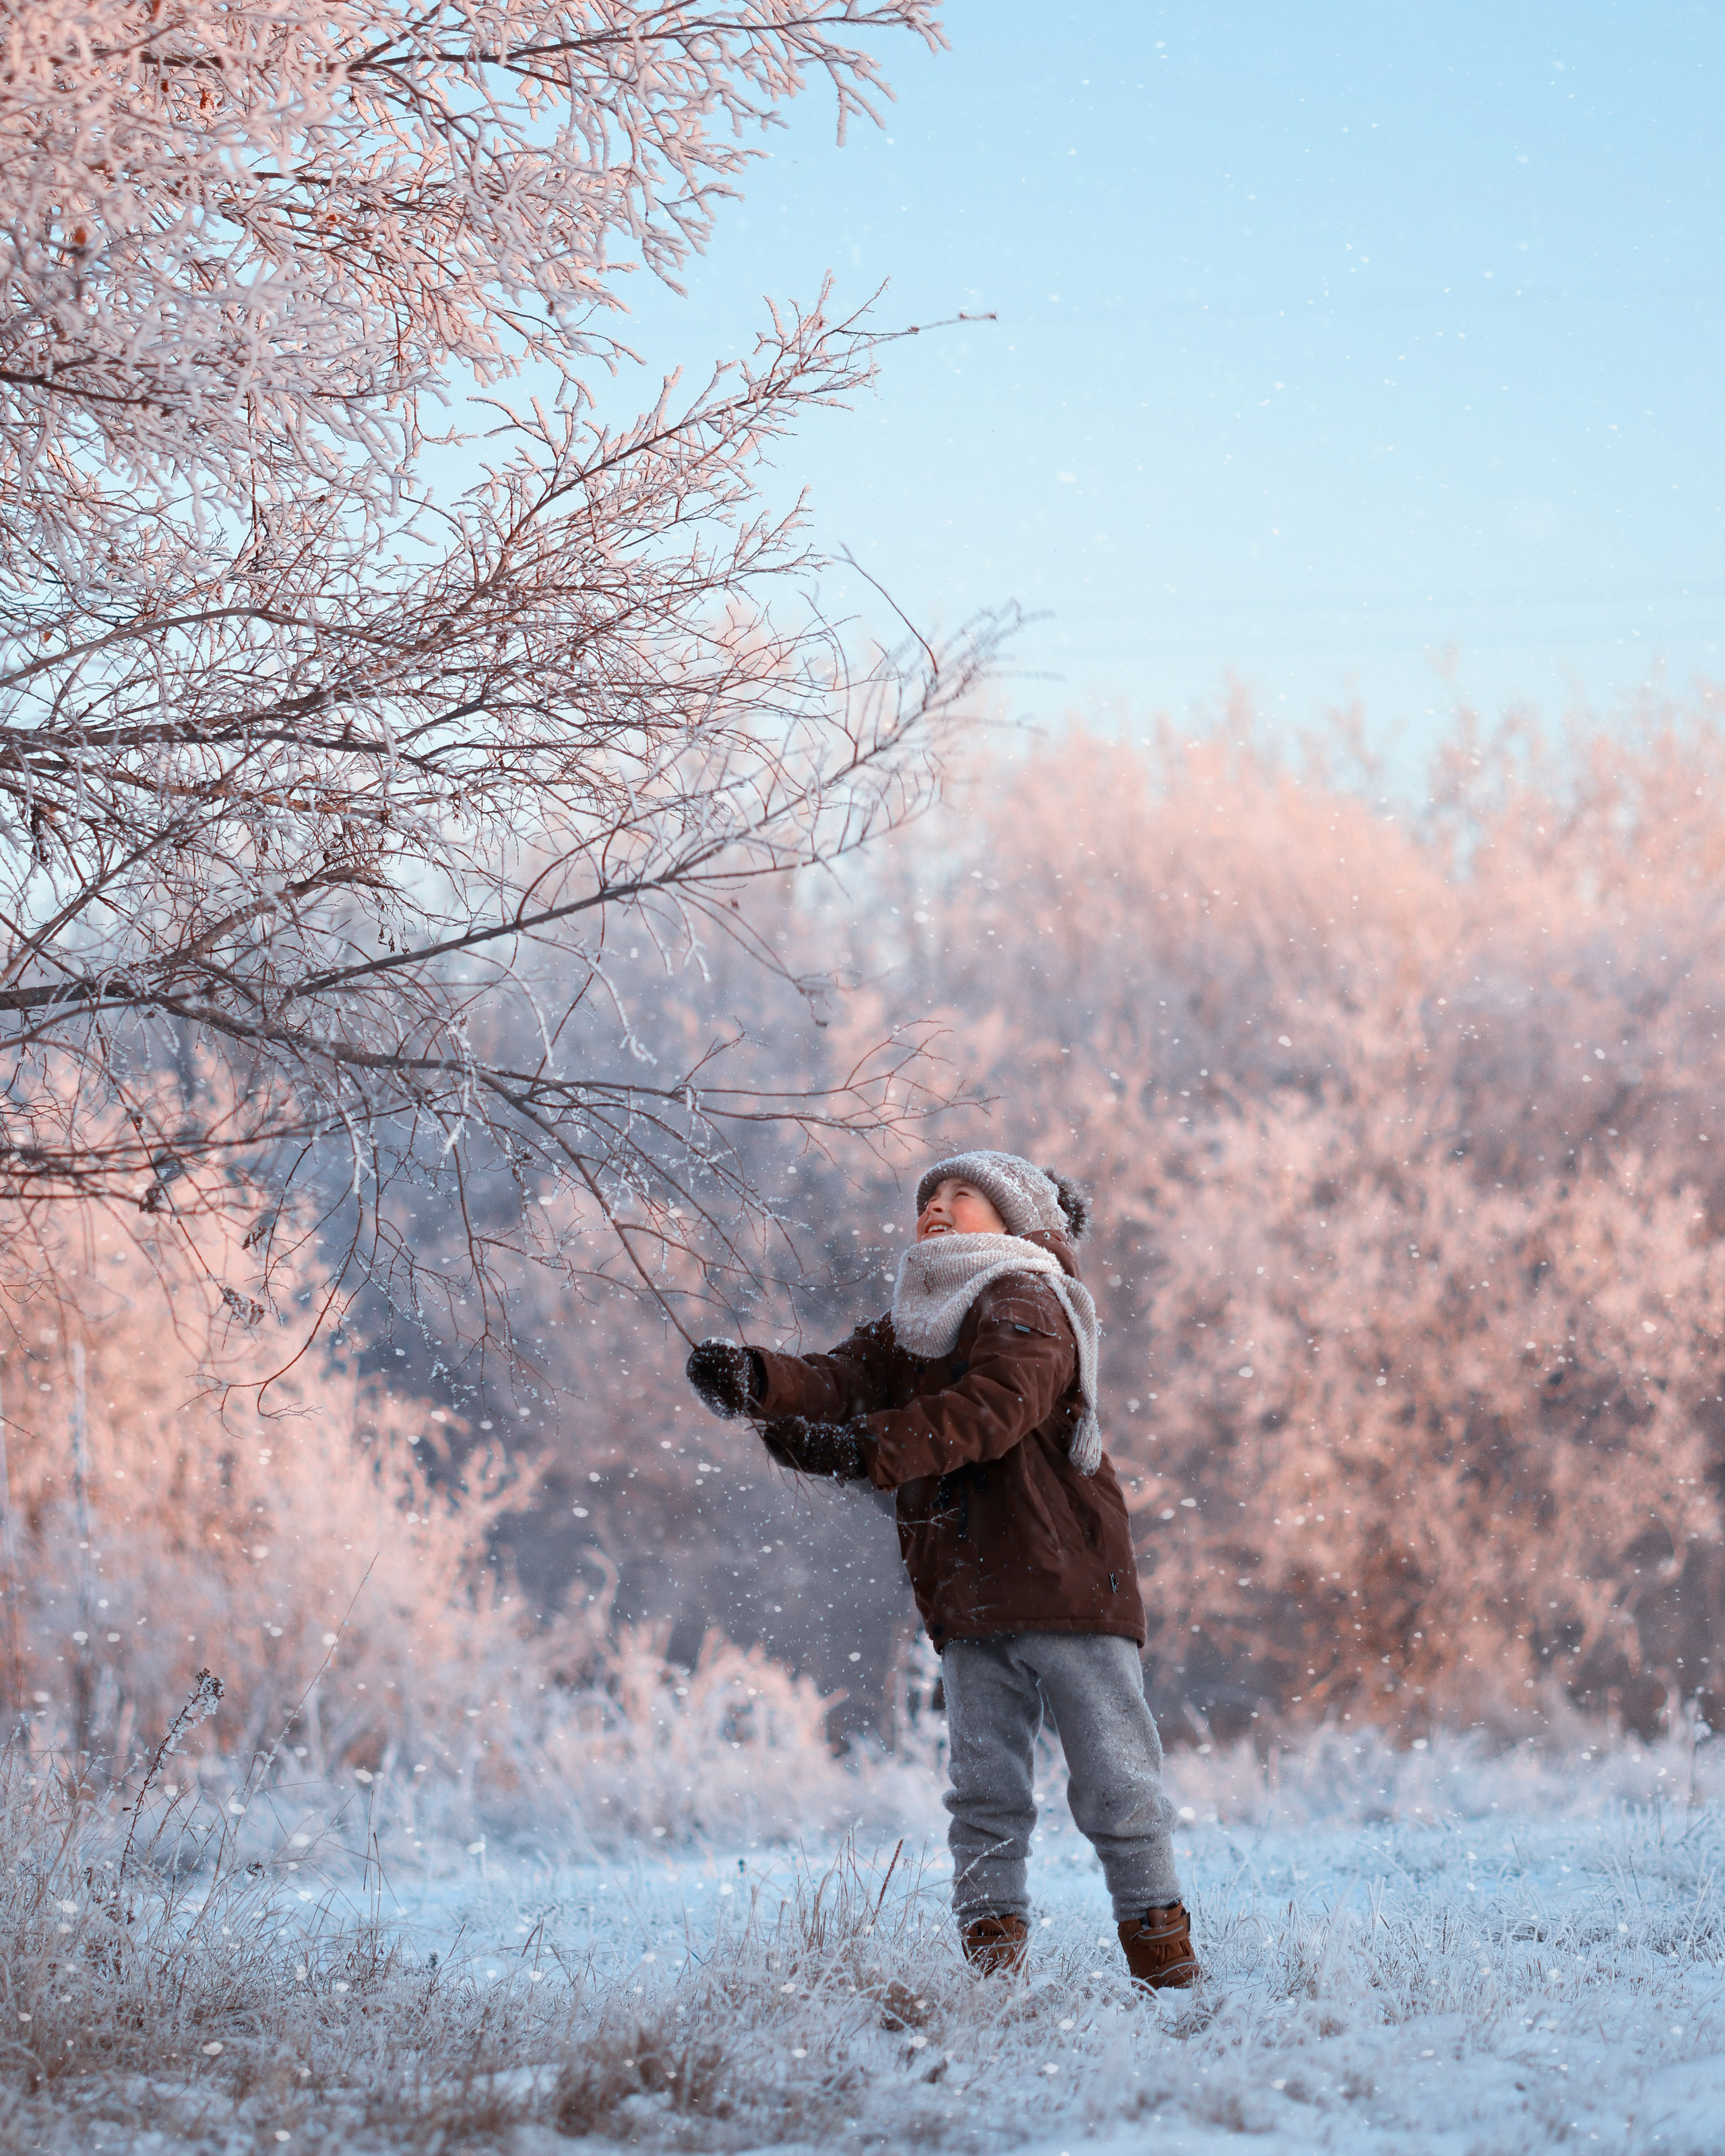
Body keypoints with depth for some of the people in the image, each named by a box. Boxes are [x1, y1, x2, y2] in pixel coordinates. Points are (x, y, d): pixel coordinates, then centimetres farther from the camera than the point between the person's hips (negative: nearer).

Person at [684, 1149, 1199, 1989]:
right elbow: (839, 1384, -1)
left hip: (1066, 1581, -6)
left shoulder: (1026, 1305, -4)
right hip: (967, 1604, 6)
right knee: (984, 1793, 3)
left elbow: (993, 1408, -22)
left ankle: (1166, 1964, 7)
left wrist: (868, 1447, -32)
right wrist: (756, 1382, -23)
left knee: (1115, 1786, -2)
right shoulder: (906, 1331, 18)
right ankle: (992, 1965, 7)